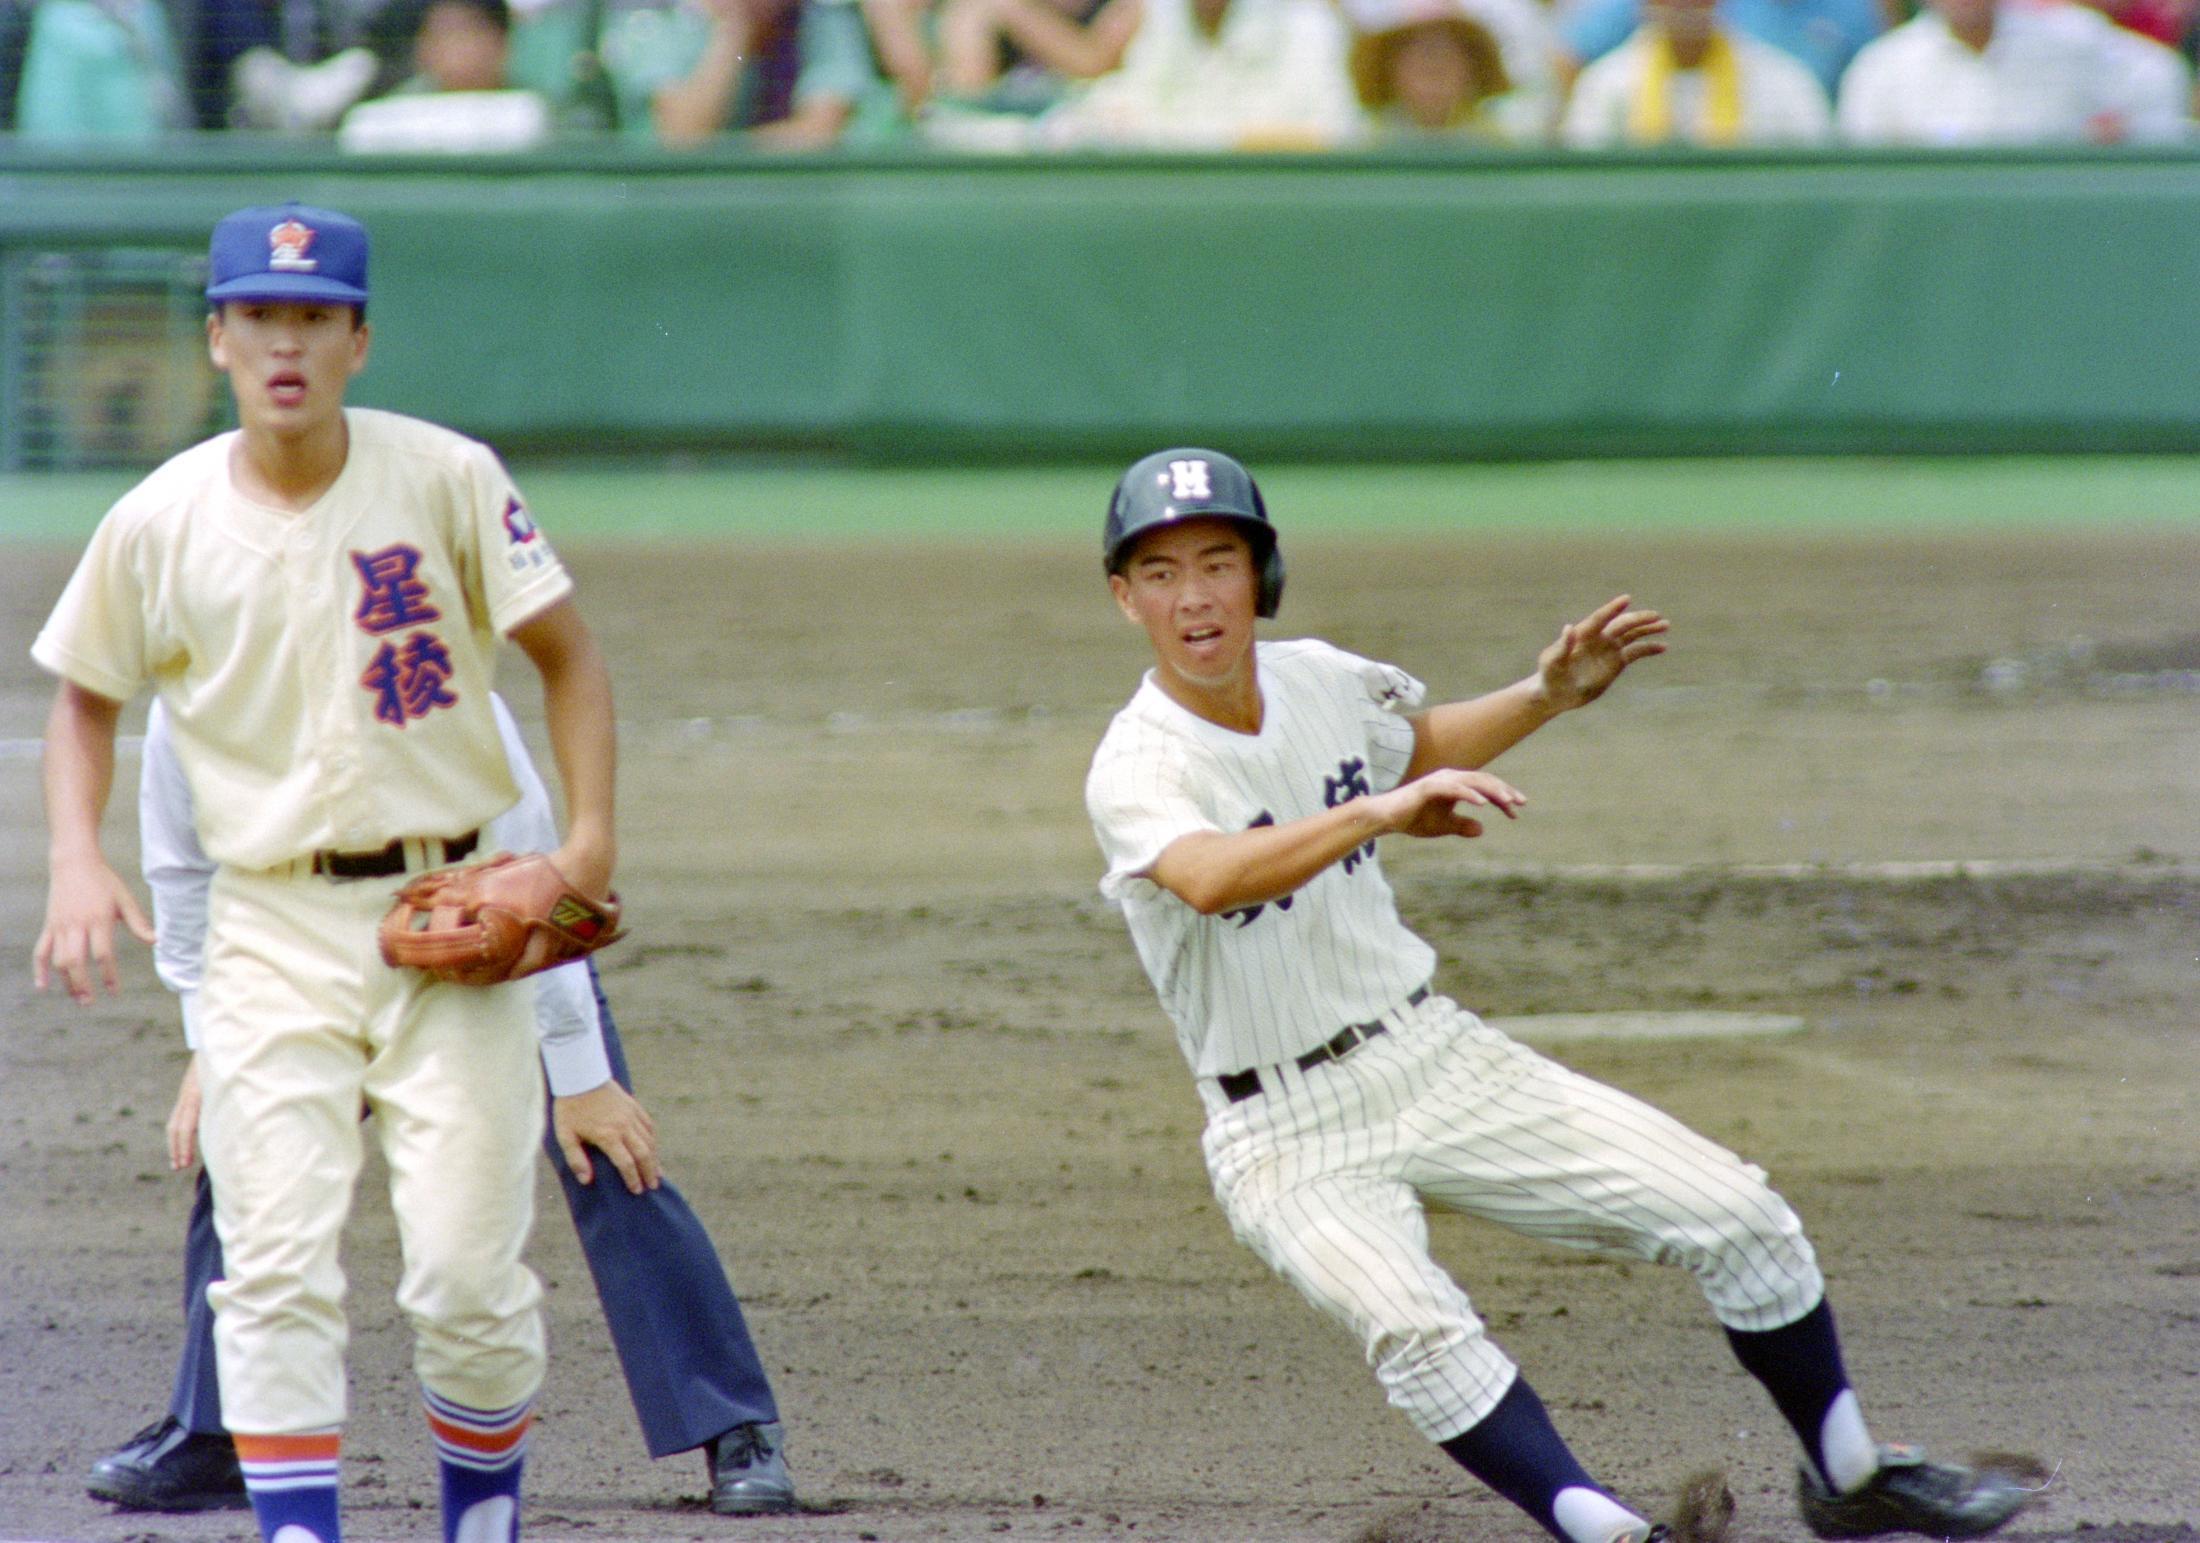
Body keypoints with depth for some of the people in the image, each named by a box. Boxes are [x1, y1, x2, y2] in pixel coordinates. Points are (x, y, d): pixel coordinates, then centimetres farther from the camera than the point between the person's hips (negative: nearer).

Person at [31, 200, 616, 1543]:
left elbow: (566, 650, 2)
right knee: (276, 1270, -9)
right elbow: (87, 696, 14)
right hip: (269, 928, 1)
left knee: (468, 1269, -3)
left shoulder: (446, 479, -5)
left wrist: (593, 833, -11)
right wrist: (79, 863, -2)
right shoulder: (159, 524, -1)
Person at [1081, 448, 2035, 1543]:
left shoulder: (1318, 681, 1)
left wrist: (1547, 697, 10)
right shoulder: (1136, 771, -19)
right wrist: (1378, 811, -56)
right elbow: (1210, 877, -43)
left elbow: (1413, 748, 25)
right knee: (1415, 1329, -35)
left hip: (1435, 1056, 6)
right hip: (1292, 1137, -5)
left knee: (1736, 1216, -1)